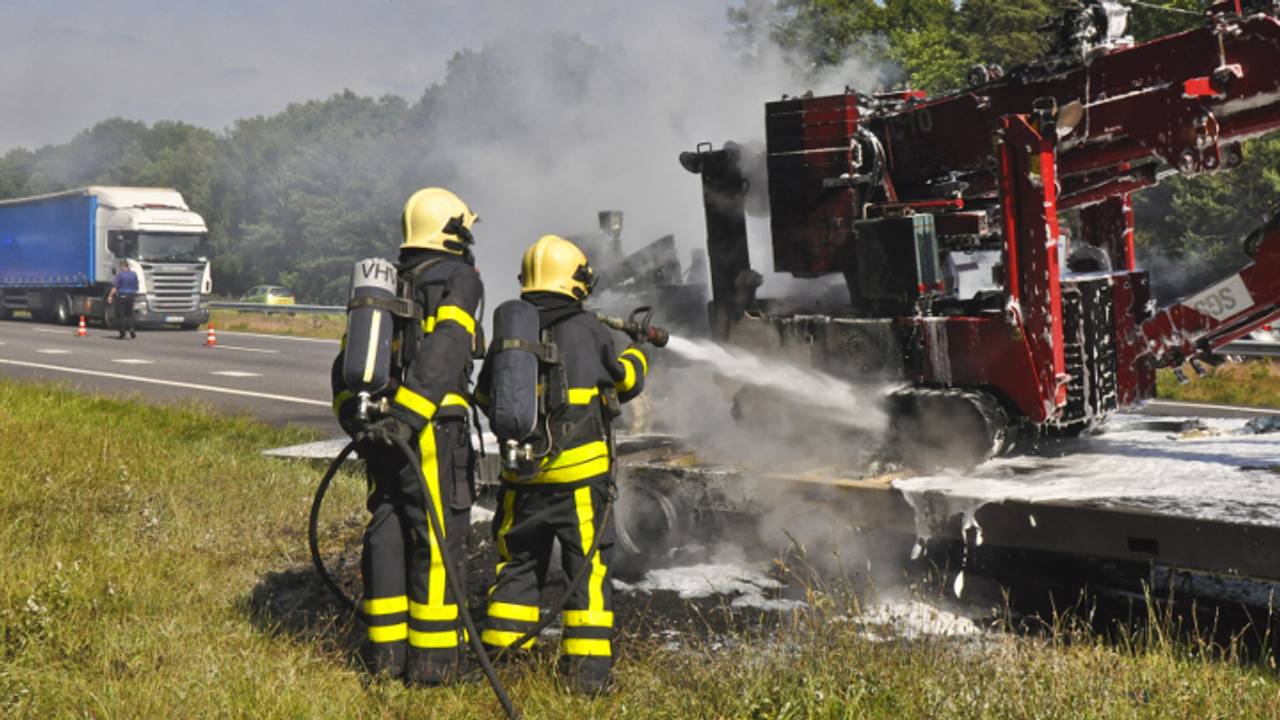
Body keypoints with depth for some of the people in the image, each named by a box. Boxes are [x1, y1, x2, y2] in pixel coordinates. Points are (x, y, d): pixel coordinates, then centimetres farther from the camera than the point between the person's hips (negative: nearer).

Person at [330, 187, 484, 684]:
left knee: (387, 532, 11)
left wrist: (354, 419, 11)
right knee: (437, 536, -3)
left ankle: (386, 648, 16)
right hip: (432, 427, -7)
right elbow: (443, 352, -18)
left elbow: (347, 362, 14)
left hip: (382, 430, 7)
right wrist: (407, 416, -23)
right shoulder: (459, 279, -2)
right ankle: (433, 656, -1)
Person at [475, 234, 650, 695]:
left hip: (521, 473, 4)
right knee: (588, 567, 4)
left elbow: (485, 395, 13)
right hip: (579, 471, -4)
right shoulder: (587, 329, -7)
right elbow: (627, 381, 8)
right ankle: (588, 668, 3)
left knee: (518, 563, 15)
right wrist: (636, 354, 29)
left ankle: (500, 657, 18)